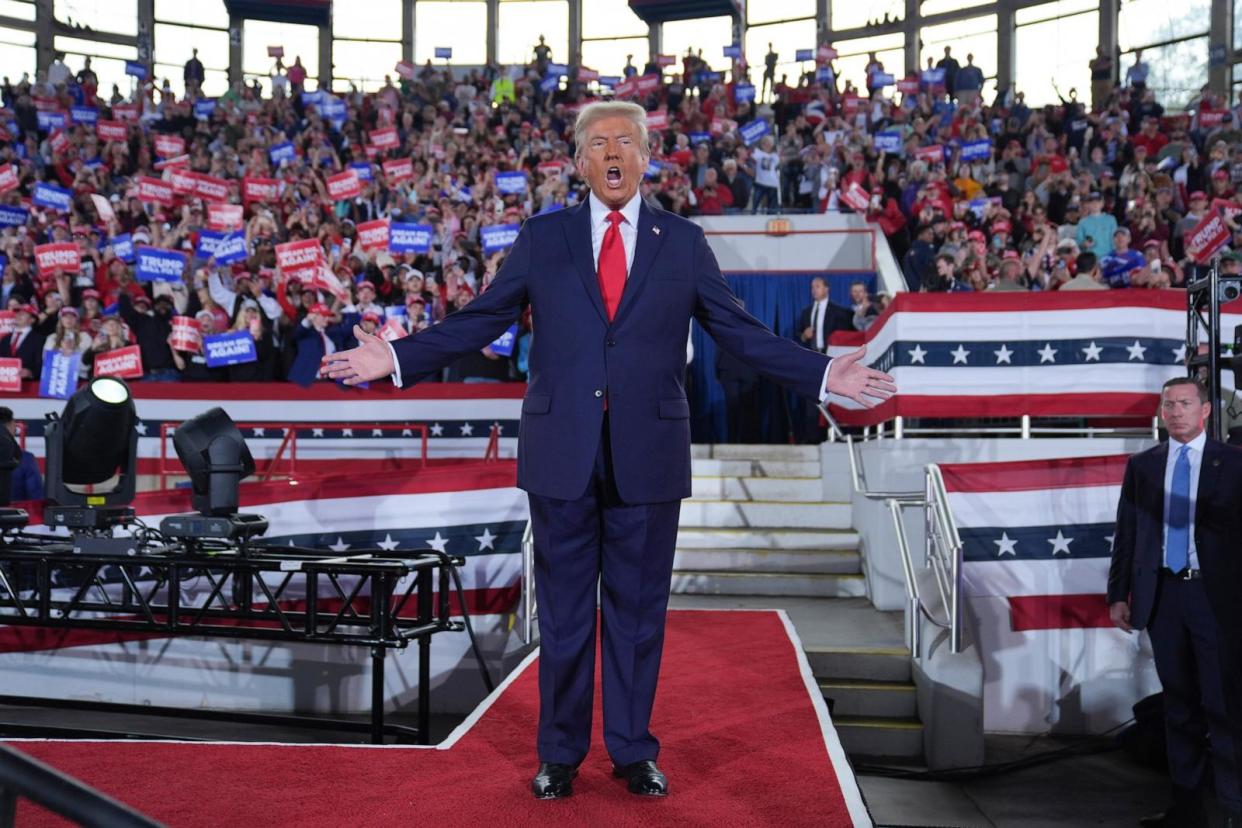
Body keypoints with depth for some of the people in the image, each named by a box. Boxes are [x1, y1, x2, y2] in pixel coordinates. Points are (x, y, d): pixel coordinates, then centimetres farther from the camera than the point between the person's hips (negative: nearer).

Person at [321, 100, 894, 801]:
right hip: (562, 454, 0)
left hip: (648, 455, 0)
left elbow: (741, 332, 5)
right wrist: (397, 359, -5)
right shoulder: (541, 238, 5)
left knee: (638, 609, 10)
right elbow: (479, 322, 4)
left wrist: (825, 375, -4)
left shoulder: (684, 243, 5)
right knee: (563, 611, 9)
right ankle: (560, 754, 24)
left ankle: (635, 752, 25)